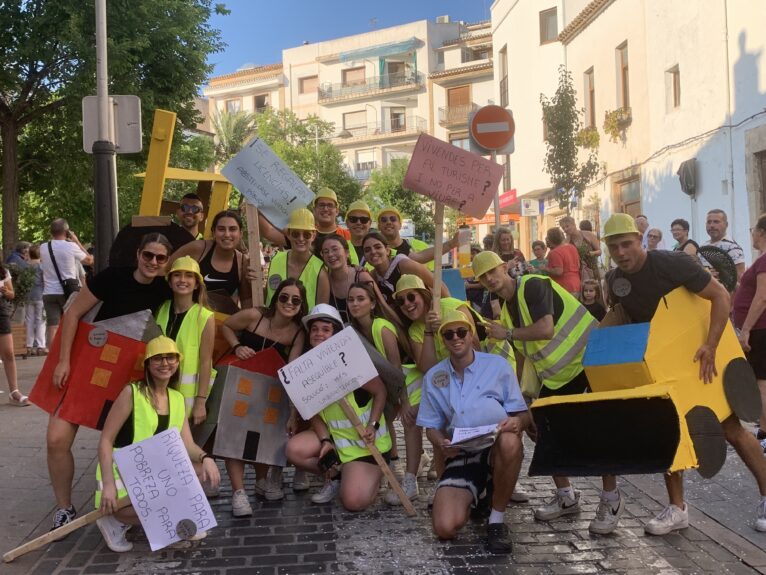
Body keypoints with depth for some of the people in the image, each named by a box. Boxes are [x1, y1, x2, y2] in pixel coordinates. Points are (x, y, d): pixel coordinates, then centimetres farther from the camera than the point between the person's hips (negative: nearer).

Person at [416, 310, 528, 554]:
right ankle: (475, 497, 16)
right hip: (461, 455, 2)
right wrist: (442, 445, -13)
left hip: (498, 449, -2)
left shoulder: (498, 366, 0)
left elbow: (522, 415, 0)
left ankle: (497, 519, -18)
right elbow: (432, 426, 11)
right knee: (445, 528, -21)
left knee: (510, 441, -41)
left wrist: (517, 422, -25)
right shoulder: (433, 377, 7)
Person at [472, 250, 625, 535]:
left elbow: (545, 329, -30)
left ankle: (611, 499, 8)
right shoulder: (506, 311, 8)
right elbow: (523, 355, 16)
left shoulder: (533, 285, -17)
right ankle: (566, 496, 19)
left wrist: (508, 333, -17)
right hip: (556, 373, 9)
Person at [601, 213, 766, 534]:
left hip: (699, 355, -5)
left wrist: (710, 347, -32)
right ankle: (677, 508, 12)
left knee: (732, 429, 1)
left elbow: (720, 296, -24)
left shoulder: (671, 263, -25)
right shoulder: (614, 280, -6)